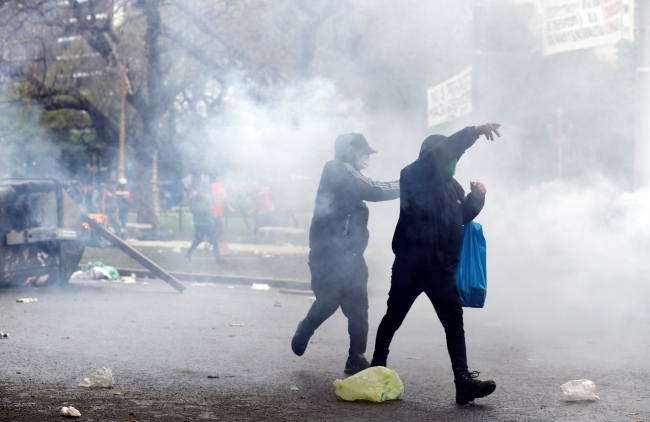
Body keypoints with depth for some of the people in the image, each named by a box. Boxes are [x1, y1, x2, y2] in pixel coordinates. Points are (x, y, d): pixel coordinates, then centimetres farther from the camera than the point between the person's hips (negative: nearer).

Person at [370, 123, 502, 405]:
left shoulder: (451, 186, 10)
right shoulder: (413, 177, -10)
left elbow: (464, 215, 21)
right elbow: (437, 155, -27)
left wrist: (476, 197, 0)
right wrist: (473, 132, -31)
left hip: (442, 269, 5)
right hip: (409, 266, -5)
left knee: (454, 322, -5)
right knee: (393, 318, 11)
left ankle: (464, 382, -10)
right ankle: (377, 368, 30)